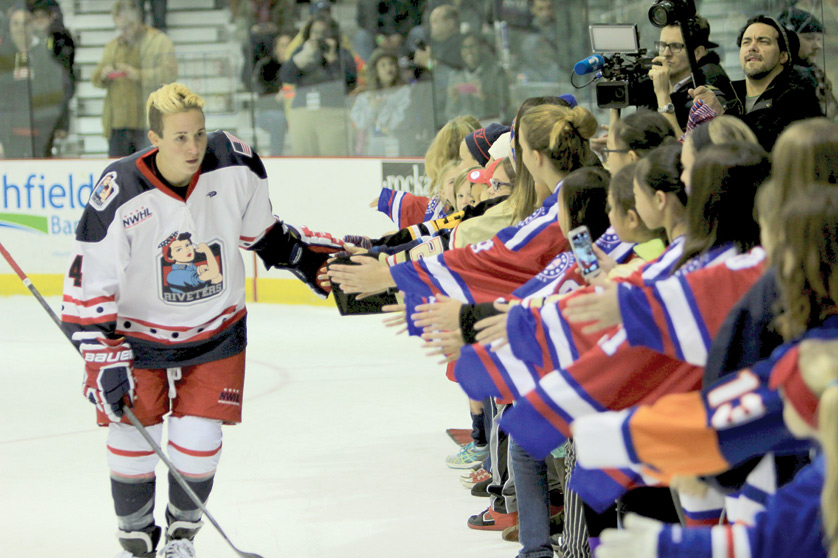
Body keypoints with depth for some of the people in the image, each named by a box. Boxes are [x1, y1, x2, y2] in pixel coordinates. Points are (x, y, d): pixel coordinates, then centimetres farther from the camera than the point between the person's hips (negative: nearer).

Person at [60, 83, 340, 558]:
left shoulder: (234, 164, -17)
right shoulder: (120, 194, -25)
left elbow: (262, 230, 6)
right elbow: (89, 284, -18)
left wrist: (313, 261, 10)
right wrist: (104, 358, -21)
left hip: (216, 331, 2)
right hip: (139, 331, -2)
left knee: (198, 439, -3)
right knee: (133, 437, 0)